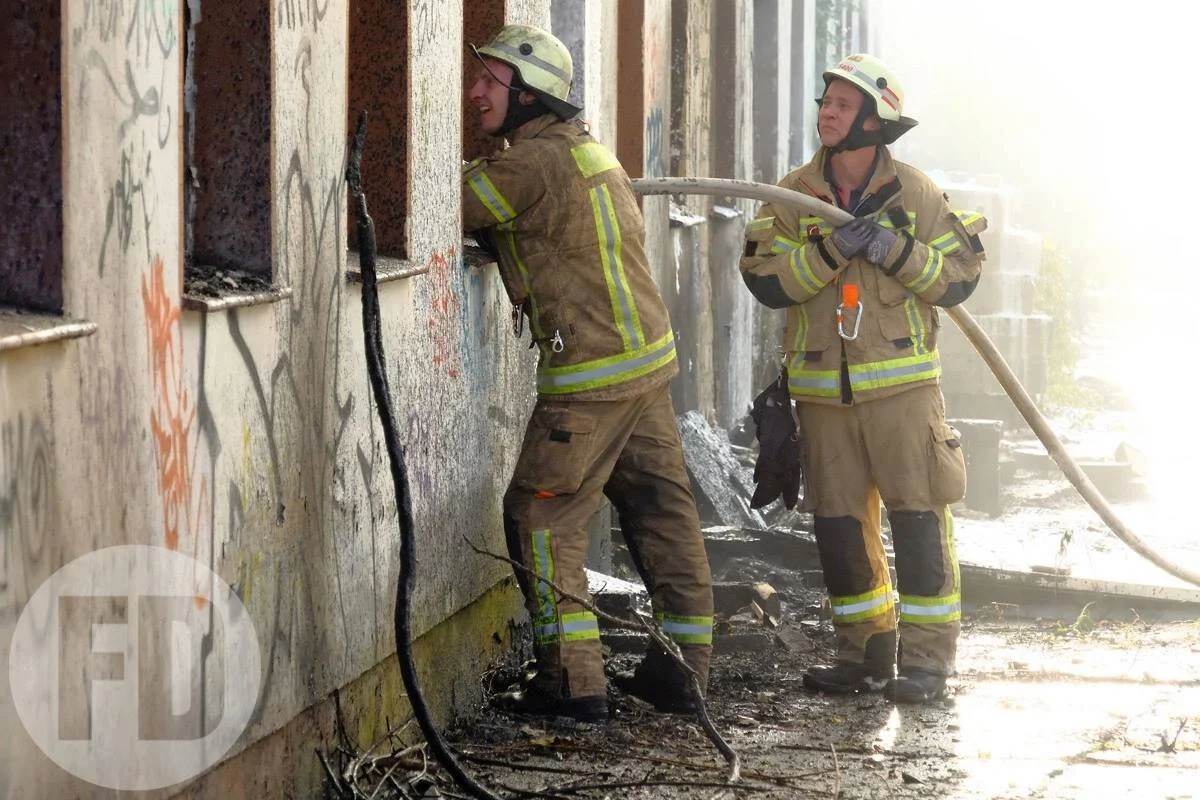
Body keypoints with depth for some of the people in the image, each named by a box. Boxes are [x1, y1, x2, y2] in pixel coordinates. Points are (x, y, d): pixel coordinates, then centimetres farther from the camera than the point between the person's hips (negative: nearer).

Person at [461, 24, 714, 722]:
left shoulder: (532, 164, -16)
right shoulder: (591, 150, 14)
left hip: (590, 376, -9)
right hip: (652, 358, 9)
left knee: (541, 518, -2)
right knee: (663, 513, 13)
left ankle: (572, 681, -4)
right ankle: (683, 667, 20)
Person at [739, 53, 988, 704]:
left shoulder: (914, 193, 0)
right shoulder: (794, 195, 5)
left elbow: (958, 276, -2)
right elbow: (766, 280, -5)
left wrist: (897, 252, -16)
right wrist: (830, 248, -19)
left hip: (900, 382, -3)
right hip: (823, 391, 3)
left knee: (918, 516, -6)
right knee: (838, 521, 7)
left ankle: (926, 656, 0)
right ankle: (866, 651, 20)